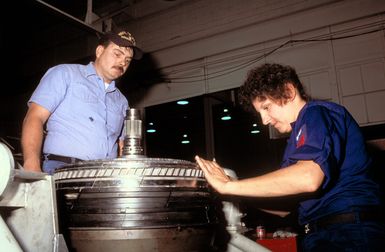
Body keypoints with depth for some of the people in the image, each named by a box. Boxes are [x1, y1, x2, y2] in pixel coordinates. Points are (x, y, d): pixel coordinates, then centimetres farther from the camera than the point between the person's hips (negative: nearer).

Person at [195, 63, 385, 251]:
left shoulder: (318, 112, -7)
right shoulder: (300, 134, 21)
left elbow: (309, 177, -27)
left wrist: (228, 186, -22)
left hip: (347, 235, -9)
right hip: (324, 235, 9)